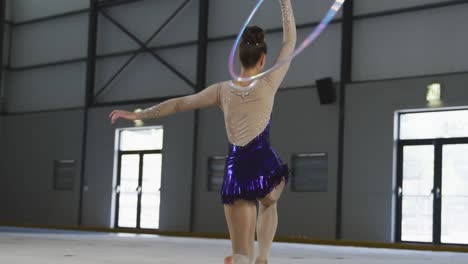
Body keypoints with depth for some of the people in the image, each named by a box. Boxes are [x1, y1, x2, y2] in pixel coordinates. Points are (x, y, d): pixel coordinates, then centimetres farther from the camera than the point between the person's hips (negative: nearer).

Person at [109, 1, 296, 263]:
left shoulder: (223, 90, 6)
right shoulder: (268, 83, -1)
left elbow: (178, 103, 11)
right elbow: (290, 40, 6)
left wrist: (138, 115, 20)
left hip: (236, 172, 1)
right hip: (266, 167, -1)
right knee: (269, 206, 36)